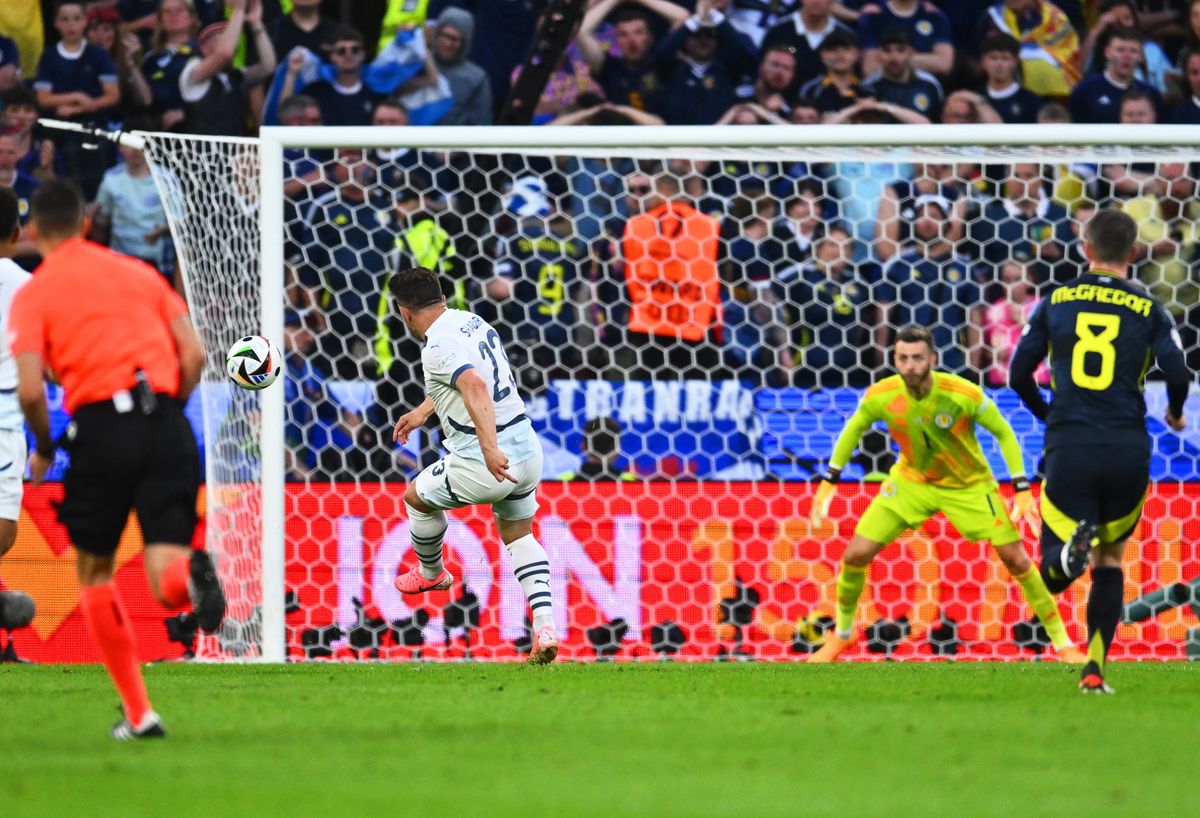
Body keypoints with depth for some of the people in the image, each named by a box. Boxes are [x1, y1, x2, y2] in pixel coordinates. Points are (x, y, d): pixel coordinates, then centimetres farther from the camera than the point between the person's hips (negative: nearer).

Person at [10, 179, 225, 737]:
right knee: (165, 578, 0)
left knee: (95, 573, 16)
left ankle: (138, 712, 14)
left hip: (102, 424, -3)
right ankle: (191, 573, -38)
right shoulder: (139, 273, 19)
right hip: (167, 427, 3)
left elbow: (30, 389, -5)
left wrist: (43, 449, 12)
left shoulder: (33, 295, 7)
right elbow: (193, 355, 10)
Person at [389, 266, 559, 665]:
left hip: (484, 465, -8)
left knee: (417, 497, 20)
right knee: (518, 535, 23)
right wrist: (423, 411, 43)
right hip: (528, 450, 8)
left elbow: (475, 386, -35)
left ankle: (431, 572, 46)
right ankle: (545, 626, 3)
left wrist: (489, 447, -44)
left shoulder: (439, 347, -17)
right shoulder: (472, 322, 11)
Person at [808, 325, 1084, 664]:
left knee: (1015, 558, -9)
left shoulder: (964, 394, -29)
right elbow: (853, 430, 0)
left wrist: (1022, 490, -19)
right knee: (856, 555, -7)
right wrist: (828, 482, 0)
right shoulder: (880, 396, -21)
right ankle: (841, 635, 20)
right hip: (911, 480, 2)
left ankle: (1062, 643, 6)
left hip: (969, 484, -2)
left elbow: (1004, 433, -14)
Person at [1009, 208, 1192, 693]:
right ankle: (1095, 670, 12)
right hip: (1127, 449, 0)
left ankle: (1072, 548, -34)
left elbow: (1020, 374, 7)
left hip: (1068, 448, 0)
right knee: (1110, 561, 21)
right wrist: (1175, 413, 17)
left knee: (1051, 577, 4)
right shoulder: (1148, 309, 5)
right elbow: (1177, 371, -6)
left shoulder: (1056, 302, 8)